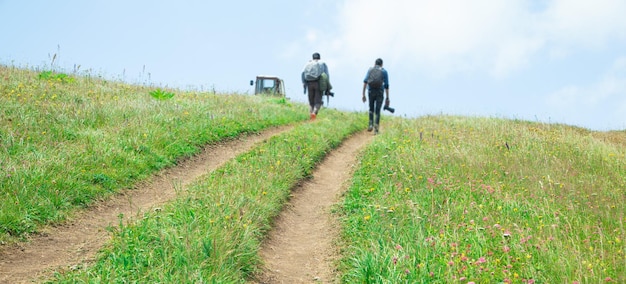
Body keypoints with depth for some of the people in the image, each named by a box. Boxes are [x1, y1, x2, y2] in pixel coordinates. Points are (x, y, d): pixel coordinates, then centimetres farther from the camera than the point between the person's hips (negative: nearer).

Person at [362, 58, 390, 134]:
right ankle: (376, 129, -6)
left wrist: (363, 94, 0)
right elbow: (386, 85, 4)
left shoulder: (370, 70, 12)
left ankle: (370, 124, 3)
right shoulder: (384, 71, 9)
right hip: (380, 92, -1)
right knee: (377, 111, 2)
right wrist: (387, 98, 6)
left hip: (371, 91, 1)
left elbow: (365, 81, 1)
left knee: (371, 109, 20)